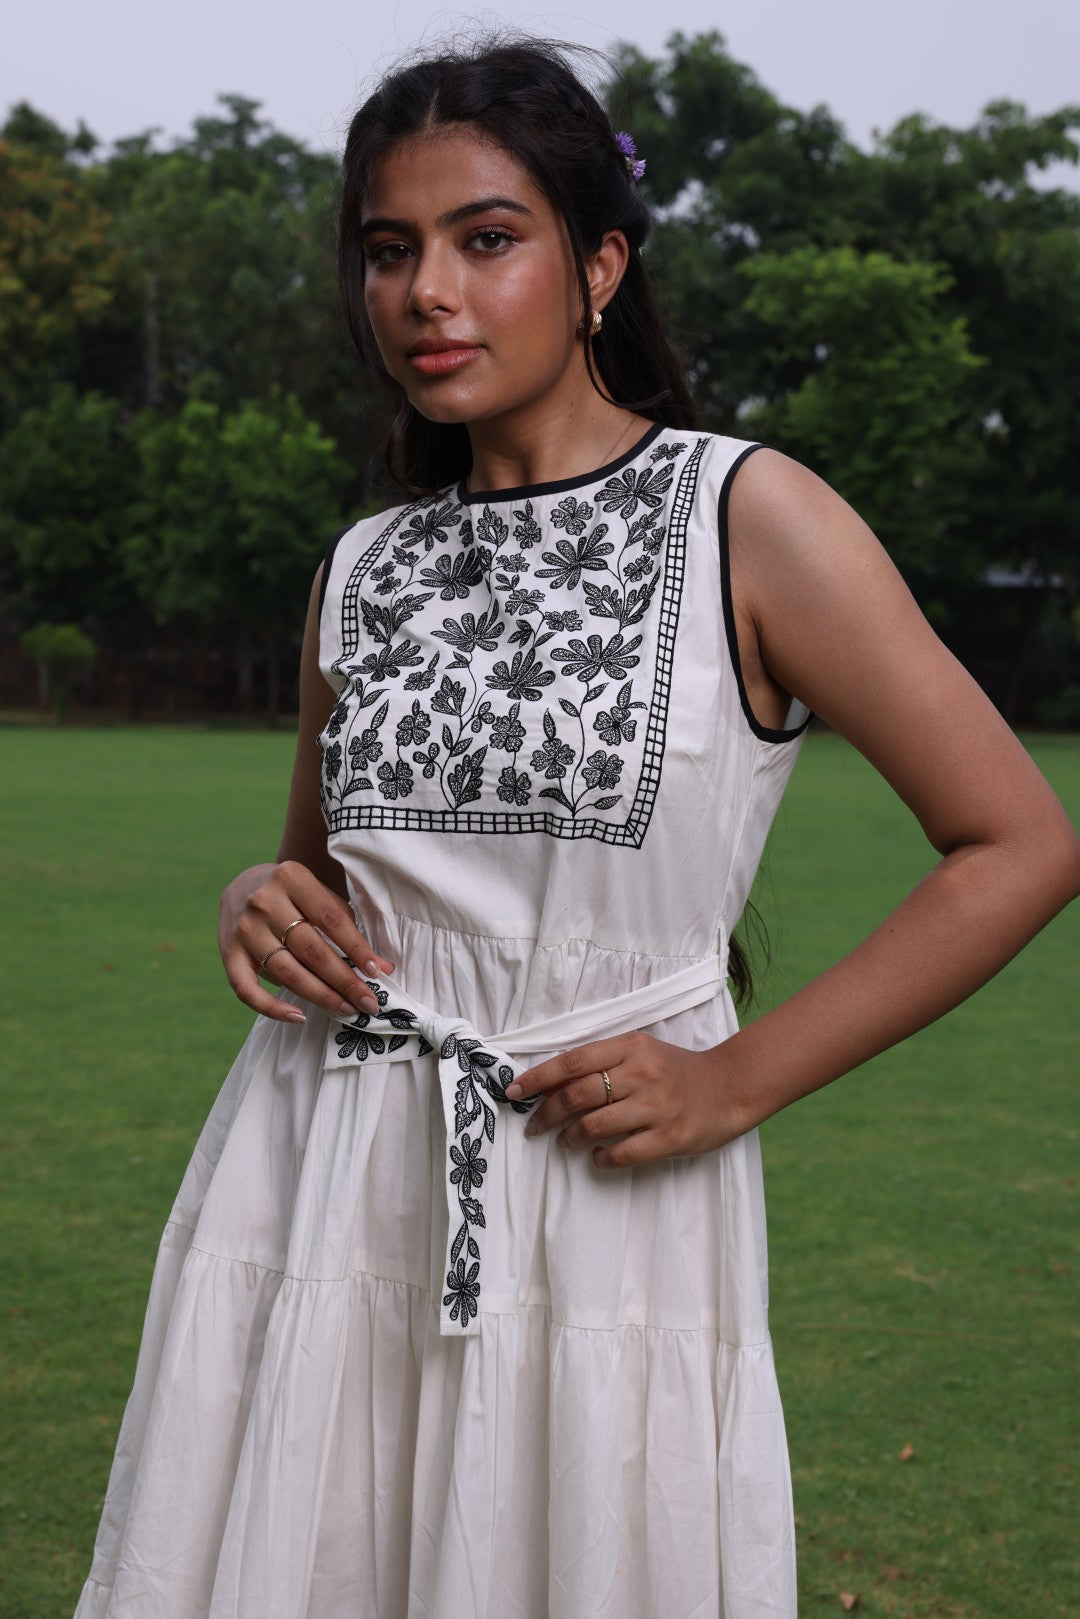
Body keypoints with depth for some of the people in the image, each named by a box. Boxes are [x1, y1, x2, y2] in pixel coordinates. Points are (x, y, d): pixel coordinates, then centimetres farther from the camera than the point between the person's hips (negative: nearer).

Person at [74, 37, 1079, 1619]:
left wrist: (739, 1079, -10)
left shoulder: (744, 517, -7)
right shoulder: (361, 574, 8)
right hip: (318, 1185, 4)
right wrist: (265, 907, -1)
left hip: (608, 1192, -4)